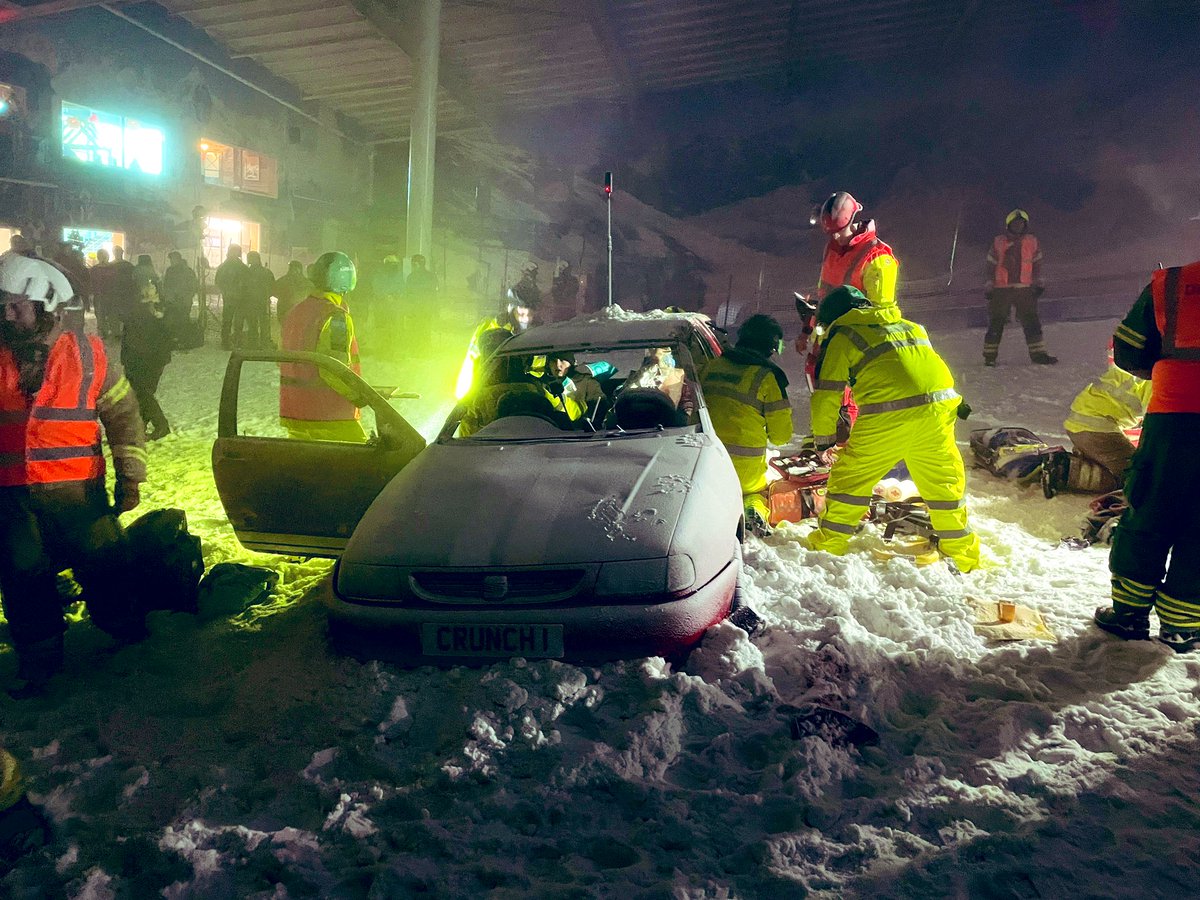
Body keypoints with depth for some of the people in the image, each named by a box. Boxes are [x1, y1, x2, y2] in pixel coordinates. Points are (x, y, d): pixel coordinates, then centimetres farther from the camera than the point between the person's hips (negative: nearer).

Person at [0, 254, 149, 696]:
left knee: (105, 567, 7)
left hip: (77, 488, -2)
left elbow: (123, 415, 0)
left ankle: (126, 631, 32)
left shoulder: (89, 353, -4)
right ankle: (39, 656, 28)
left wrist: (129, 476, -4)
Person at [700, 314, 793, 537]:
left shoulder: (712, 367, 4)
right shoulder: (767, 375, -9)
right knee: (756, 493, 28)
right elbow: (781, 434, -6)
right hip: (746, 464, -2)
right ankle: (754, 511, -6)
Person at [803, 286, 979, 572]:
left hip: (888, 416, -5)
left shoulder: (843, 336, 11)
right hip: (939, 405, 5)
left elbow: (828, 393, 7)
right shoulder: (910, 325, 29)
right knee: (943, 479, 18)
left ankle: (828, 544, 16)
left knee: (851, 478, 10)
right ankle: (960, 551, 27)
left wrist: (823, 438, 18)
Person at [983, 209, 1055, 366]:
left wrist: (1037, 284, 9)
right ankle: (989, 355, 6)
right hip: (1001, 289, -2)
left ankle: (1038, 353, 2)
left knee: (1031, 321, -1)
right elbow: (991, 265, 5)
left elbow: (1037, 264, 14)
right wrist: (989, 287, 1)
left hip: (1024, 289, 2)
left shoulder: (1032, 242, 9)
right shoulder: (998, 243, 4)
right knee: (996, 322, 0)